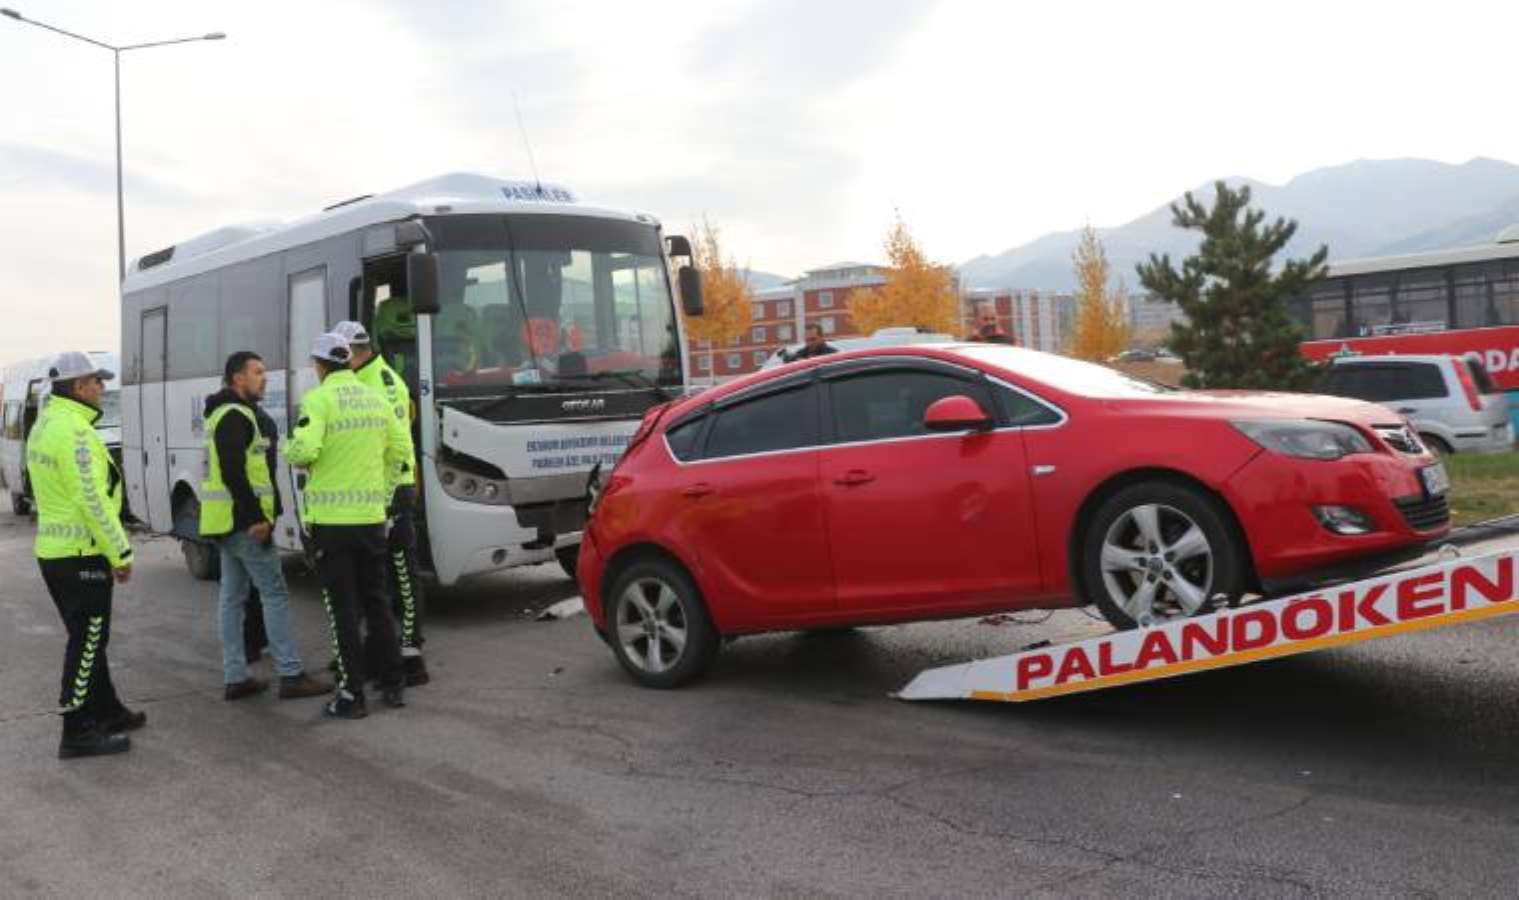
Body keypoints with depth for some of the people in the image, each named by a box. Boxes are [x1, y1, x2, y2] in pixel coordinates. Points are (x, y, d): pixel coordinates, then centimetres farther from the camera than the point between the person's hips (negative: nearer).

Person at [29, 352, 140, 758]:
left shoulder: (44, 425, 12)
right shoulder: (74, 431, -19)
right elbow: (92, 501, -22)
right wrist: (121, 553, -15)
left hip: (54, 549, 10)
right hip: (81, 555, -10)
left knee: (88, 638, 18)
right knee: (87, 642, -2)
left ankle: (107, 712, 30)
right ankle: (77, 733, 4)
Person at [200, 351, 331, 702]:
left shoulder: (225, 414, 20)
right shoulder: (236, 416, -14)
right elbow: (234, 472, -23)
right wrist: (255, 517, -23)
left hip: (227, 522, 11)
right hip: (243, 520, -11)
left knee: (232, 597, 10)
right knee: (275, 594, -7)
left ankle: (235, 678, 14)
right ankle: (291, 676, -6)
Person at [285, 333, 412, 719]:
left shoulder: (319, 399, -10)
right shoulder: (376, 400, 8)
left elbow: (304, 449, -23)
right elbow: (399, 452, 9)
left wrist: (292, 453, -1)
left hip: (332, 520, -5)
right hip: (372, 517, 5)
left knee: (343, 609, 1)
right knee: (376, 603, 16)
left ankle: (352, 696, 5)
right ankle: (392, 686, 21)